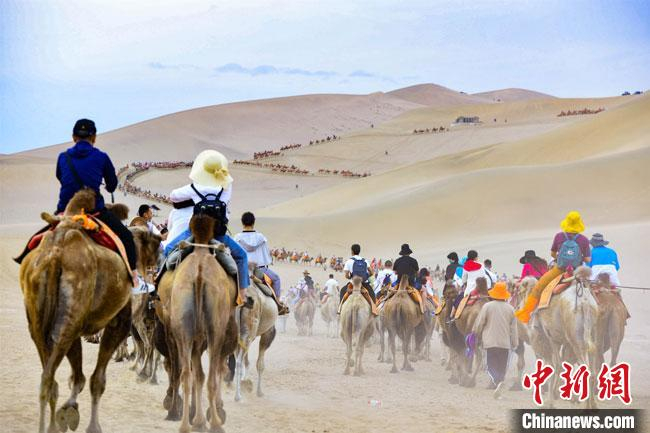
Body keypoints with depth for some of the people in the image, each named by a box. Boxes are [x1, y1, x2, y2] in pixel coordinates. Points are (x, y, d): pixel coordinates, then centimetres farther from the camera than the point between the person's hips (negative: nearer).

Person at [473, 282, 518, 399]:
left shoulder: (487, 306, -5)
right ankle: (497, 388, 11)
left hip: (490, 342, -2)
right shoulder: (510, 308, 4)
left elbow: (478, 325, -1)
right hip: (505, 343, 2)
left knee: (492, 366, 0)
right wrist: (514, 344, 15)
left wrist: (478, 336, 18)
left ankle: (498, 382, -26)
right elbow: (514, 329, 7)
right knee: (502, 367, 12)